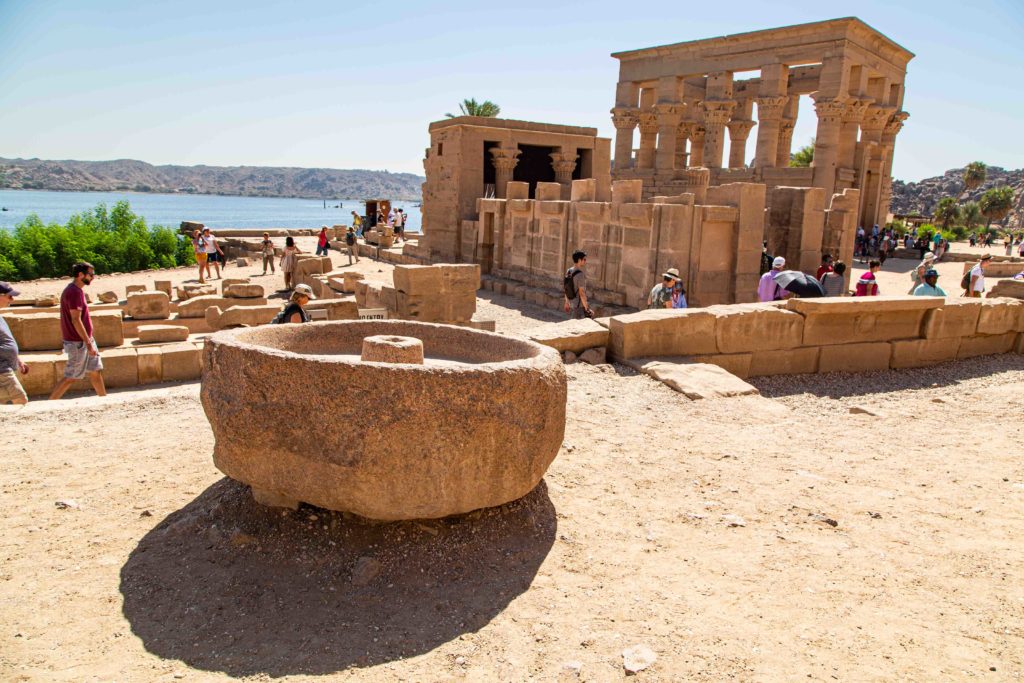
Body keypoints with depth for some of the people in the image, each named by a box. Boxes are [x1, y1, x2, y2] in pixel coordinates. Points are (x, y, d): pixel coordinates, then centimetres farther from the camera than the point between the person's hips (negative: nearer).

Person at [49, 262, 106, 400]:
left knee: (95, 371, 13)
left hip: (85, 340, 10)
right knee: (71, 377, -3)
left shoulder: (77, 290, 12)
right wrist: (88, 343, -23)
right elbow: (76, 320, -23)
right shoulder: (74, 292, -19)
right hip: (78, 342, -10)